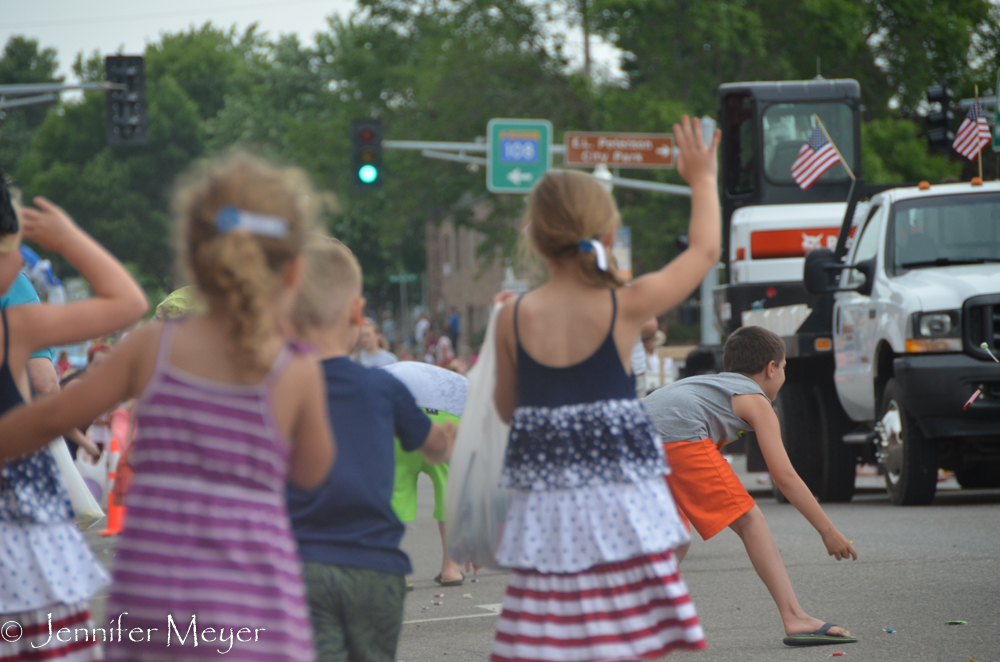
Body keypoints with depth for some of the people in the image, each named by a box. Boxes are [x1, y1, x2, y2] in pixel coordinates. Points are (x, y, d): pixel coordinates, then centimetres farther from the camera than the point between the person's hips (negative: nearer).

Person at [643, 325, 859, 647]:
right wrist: (827, 530, 14)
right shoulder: (755, 400, 16)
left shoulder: (708, 383, 38)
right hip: (678, 439, -7)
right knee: (748, 519, -2)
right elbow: (784, 476, 10)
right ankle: (795, 618, -8)